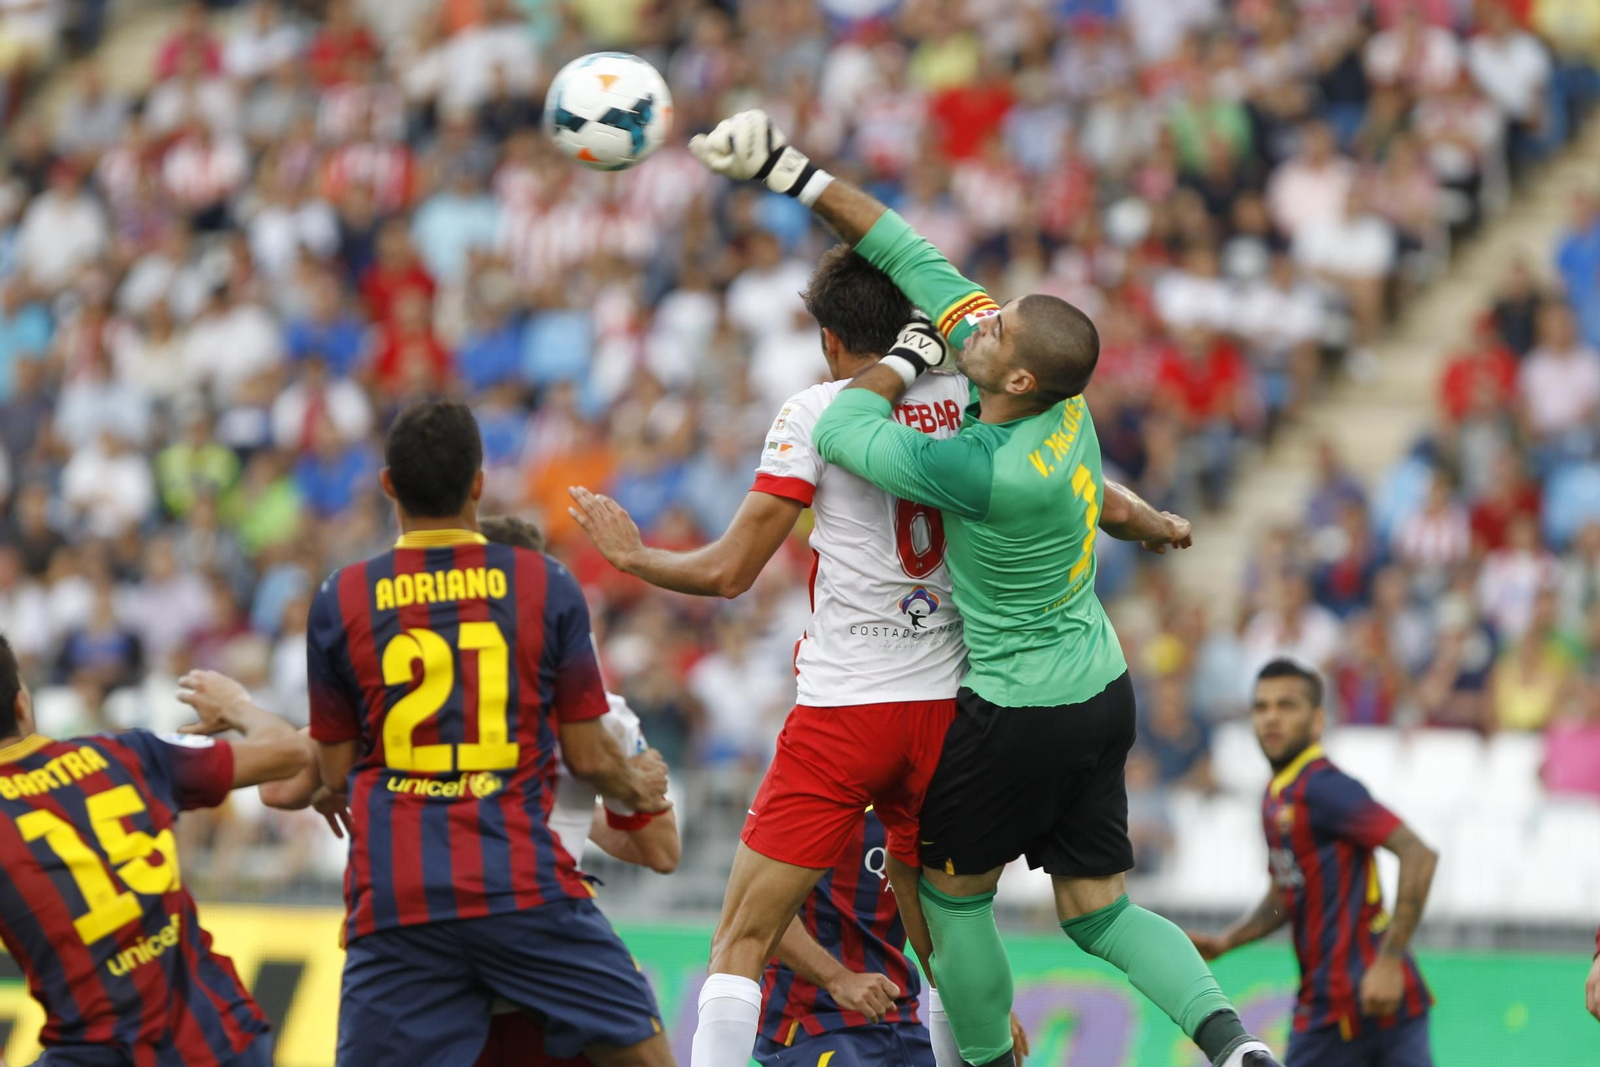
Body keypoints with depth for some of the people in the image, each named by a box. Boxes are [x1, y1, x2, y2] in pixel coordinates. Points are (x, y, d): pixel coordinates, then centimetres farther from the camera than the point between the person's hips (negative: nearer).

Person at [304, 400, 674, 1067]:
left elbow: (335, 776, 10)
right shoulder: (546, 586, 2)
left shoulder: (341, 601, 4)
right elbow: (587, 757, 6)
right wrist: (641, 791, 29)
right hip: (523, 884, -1)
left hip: (393, 897, 1)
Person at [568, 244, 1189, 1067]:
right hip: (949, 708, 4)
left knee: (741, 942, -2)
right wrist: (1161, 527, 34)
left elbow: (728, 572, -5)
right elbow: (1105, 508, 12)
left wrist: (631, 555, 12)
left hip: (843, 708, -4)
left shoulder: (816, 412, -5)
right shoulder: (974, 404, 6)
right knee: (940, 943, 18)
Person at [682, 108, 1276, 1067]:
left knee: (953, 893, 14)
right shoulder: (1063, 396, -7)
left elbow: (841, 429, -18)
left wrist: (908, 358, -4)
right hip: (1102, 693, 8)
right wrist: (788, 171, -2)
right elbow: (919, 263, -3)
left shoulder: (989, 472, -29)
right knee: (1099, 911, 11)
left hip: (1018, 715, -8)